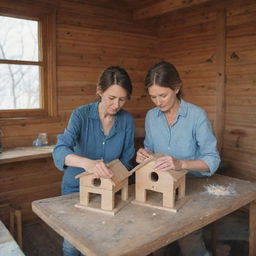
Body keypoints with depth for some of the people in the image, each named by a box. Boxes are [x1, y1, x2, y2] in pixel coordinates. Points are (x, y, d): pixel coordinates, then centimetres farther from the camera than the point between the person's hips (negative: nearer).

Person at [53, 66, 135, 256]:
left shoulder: (127, 120, -11)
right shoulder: (81, 114, -18)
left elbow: (126, 161, -4)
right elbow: (60, 151, -32)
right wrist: (87, 163, -51)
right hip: (77, 186, -1)